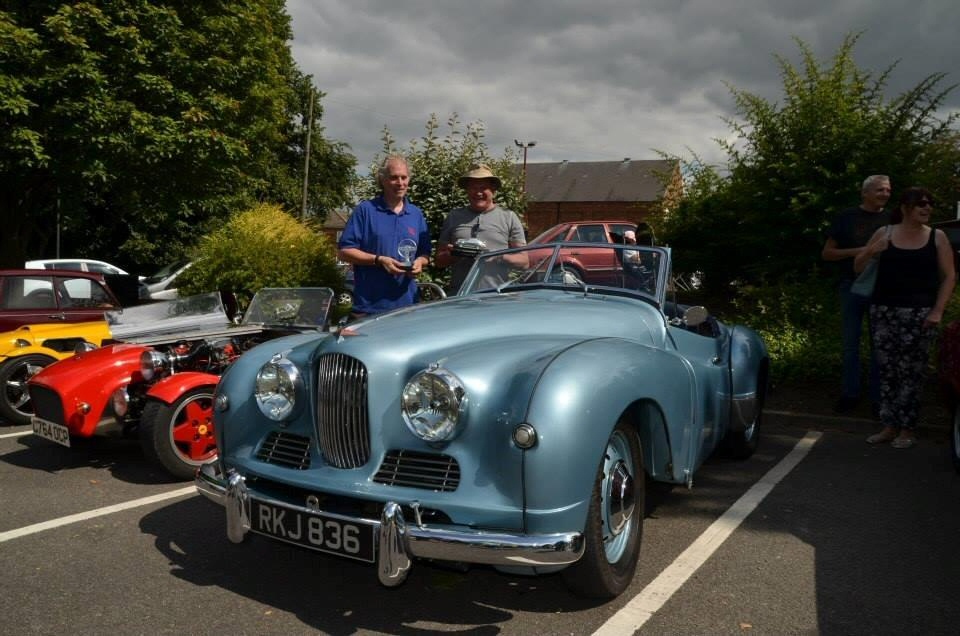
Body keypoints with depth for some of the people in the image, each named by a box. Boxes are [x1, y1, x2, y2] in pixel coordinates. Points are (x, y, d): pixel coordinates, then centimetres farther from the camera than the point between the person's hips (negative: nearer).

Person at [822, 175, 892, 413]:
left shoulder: (891, 220, 6)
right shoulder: (847, 217, 2)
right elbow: (827, 253, 1)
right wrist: (855, 252, -14)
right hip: (852, 287, -1)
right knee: (850, 343, 6)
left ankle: (878, 397, 14)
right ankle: (850, 393, 17)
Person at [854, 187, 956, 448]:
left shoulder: (937, 237, 4)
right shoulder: (884, 233, 6)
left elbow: (949, 277, 4)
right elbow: (857, 267, 12)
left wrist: (938, 311, -6)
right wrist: (870, 251, -9)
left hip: (919, 313, -2)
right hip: (883, 310, 2)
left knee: (911, 372, -3)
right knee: (887, 370, 4)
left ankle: (907, 429, 6)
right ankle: (889, 426, 13)